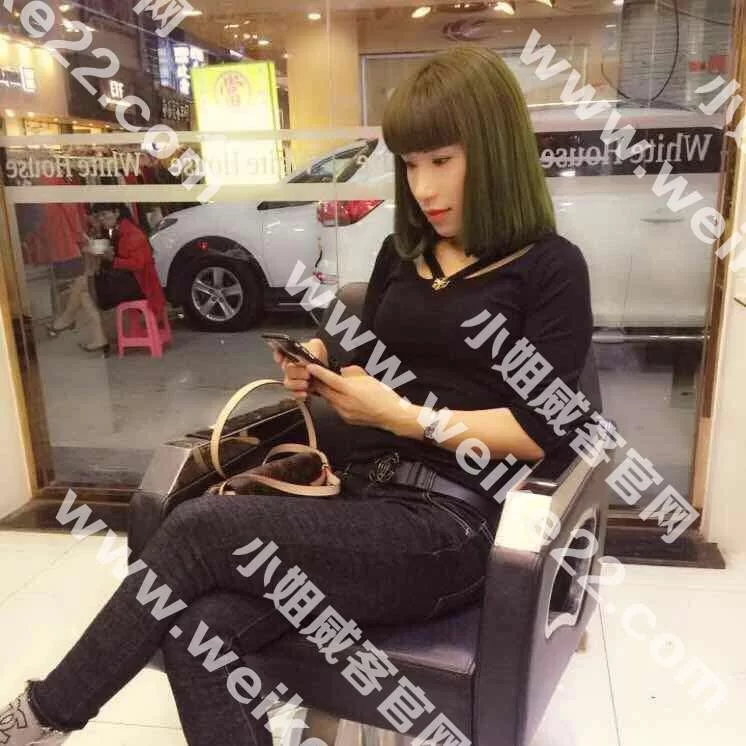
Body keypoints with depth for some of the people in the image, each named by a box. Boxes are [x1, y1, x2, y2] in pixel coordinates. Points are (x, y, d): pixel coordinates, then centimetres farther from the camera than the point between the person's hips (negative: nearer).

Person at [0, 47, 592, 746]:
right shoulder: (402, 254, 17)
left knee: (198, 527, -21)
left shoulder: (550, 268, -1)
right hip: (360, 493, 6)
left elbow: (538, 432, -9)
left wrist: (406, 417, -15)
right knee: (198, 629, -21)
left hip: (450, 522, -5)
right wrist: (323, 375, 0)